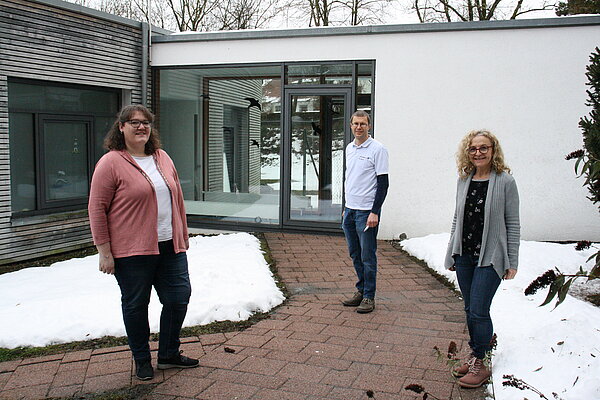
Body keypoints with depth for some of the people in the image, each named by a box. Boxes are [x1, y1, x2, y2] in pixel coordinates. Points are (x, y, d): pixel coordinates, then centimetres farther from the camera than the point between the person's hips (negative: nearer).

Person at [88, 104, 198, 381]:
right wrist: (104, 251, -11)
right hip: (132, 251, -5)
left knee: (178, 298, 9)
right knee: (136, 305, 9)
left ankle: (168, 354, 28)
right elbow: (97, 209, -9)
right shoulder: (111, 163, -8)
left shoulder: (162, 158, 10)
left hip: (170, 247, 6)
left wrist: (183, 237, 17)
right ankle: (142, 360, 27)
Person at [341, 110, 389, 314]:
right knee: (355, 254, 15)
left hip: (366, 211, -7)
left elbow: (383, 183, -12)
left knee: (367, 256, -1)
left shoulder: (377, 149, -9)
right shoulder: (349, 148, 13)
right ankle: (361, 291, 27)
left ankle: (369, 297, 8)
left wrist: (374, 212, -18)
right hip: (350, 209, 7)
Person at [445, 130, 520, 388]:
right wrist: (451, 254, 13)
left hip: (490, 257, -5)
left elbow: (513, 224, -5)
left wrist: (512, 262, -6)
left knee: (478, 311, -5)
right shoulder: (464, 180, 7)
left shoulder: (505, 181, -7)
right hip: (464, 255, 5)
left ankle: (480, 364, 11)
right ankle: (474, 355, 28)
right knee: (470, 310, 13)